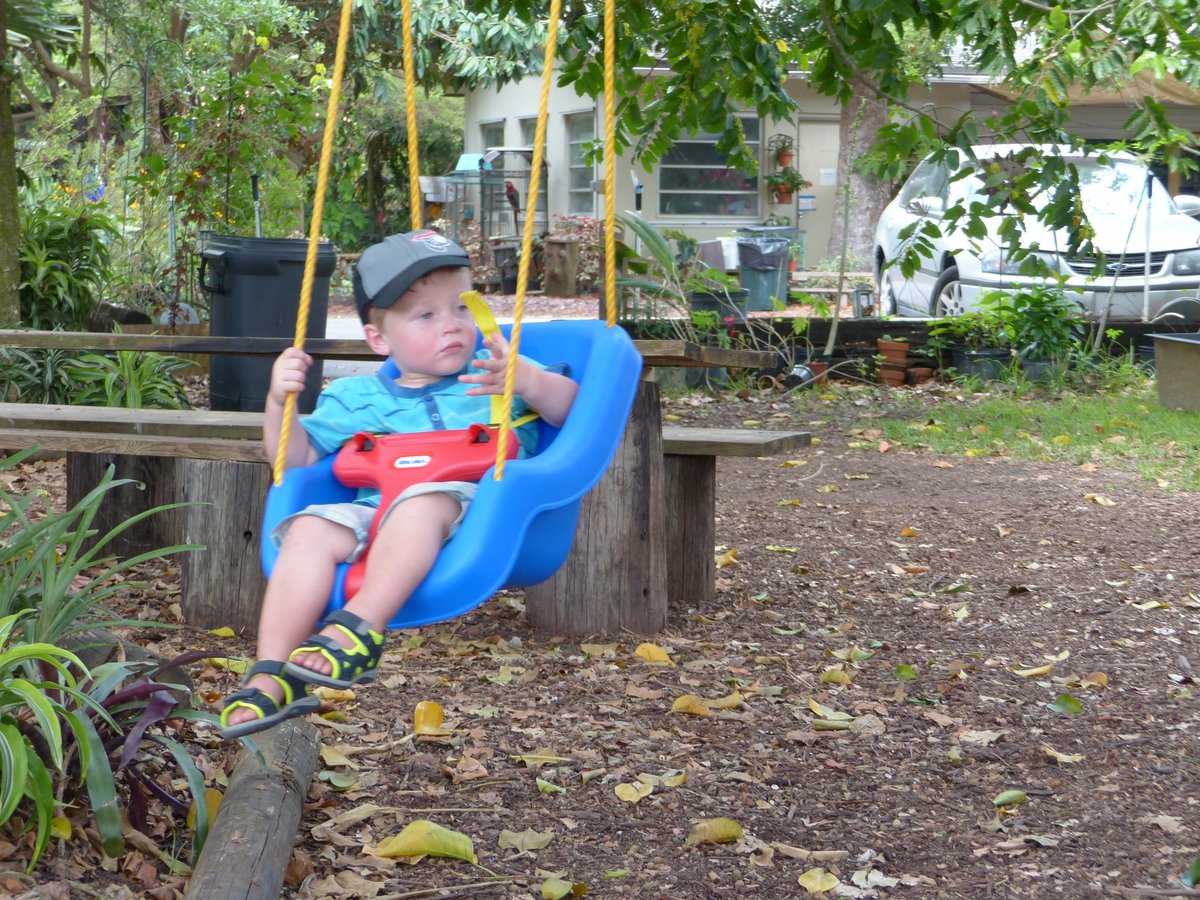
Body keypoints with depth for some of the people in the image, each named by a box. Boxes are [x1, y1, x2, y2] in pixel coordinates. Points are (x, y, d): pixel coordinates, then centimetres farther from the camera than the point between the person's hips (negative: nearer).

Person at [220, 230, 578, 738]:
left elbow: (569, 407, 10)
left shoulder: (495, 372, 22)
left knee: (422, 502, -37)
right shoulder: (357, 399, 26)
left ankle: (359, 630, -49)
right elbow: (297, 457, 23)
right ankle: (272, 675, -33)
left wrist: (529, 381, -10)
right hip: (371, 509, 3)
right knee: (310, 530, -27)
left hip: (474, 505, -3)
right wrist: (279, 402, 5)